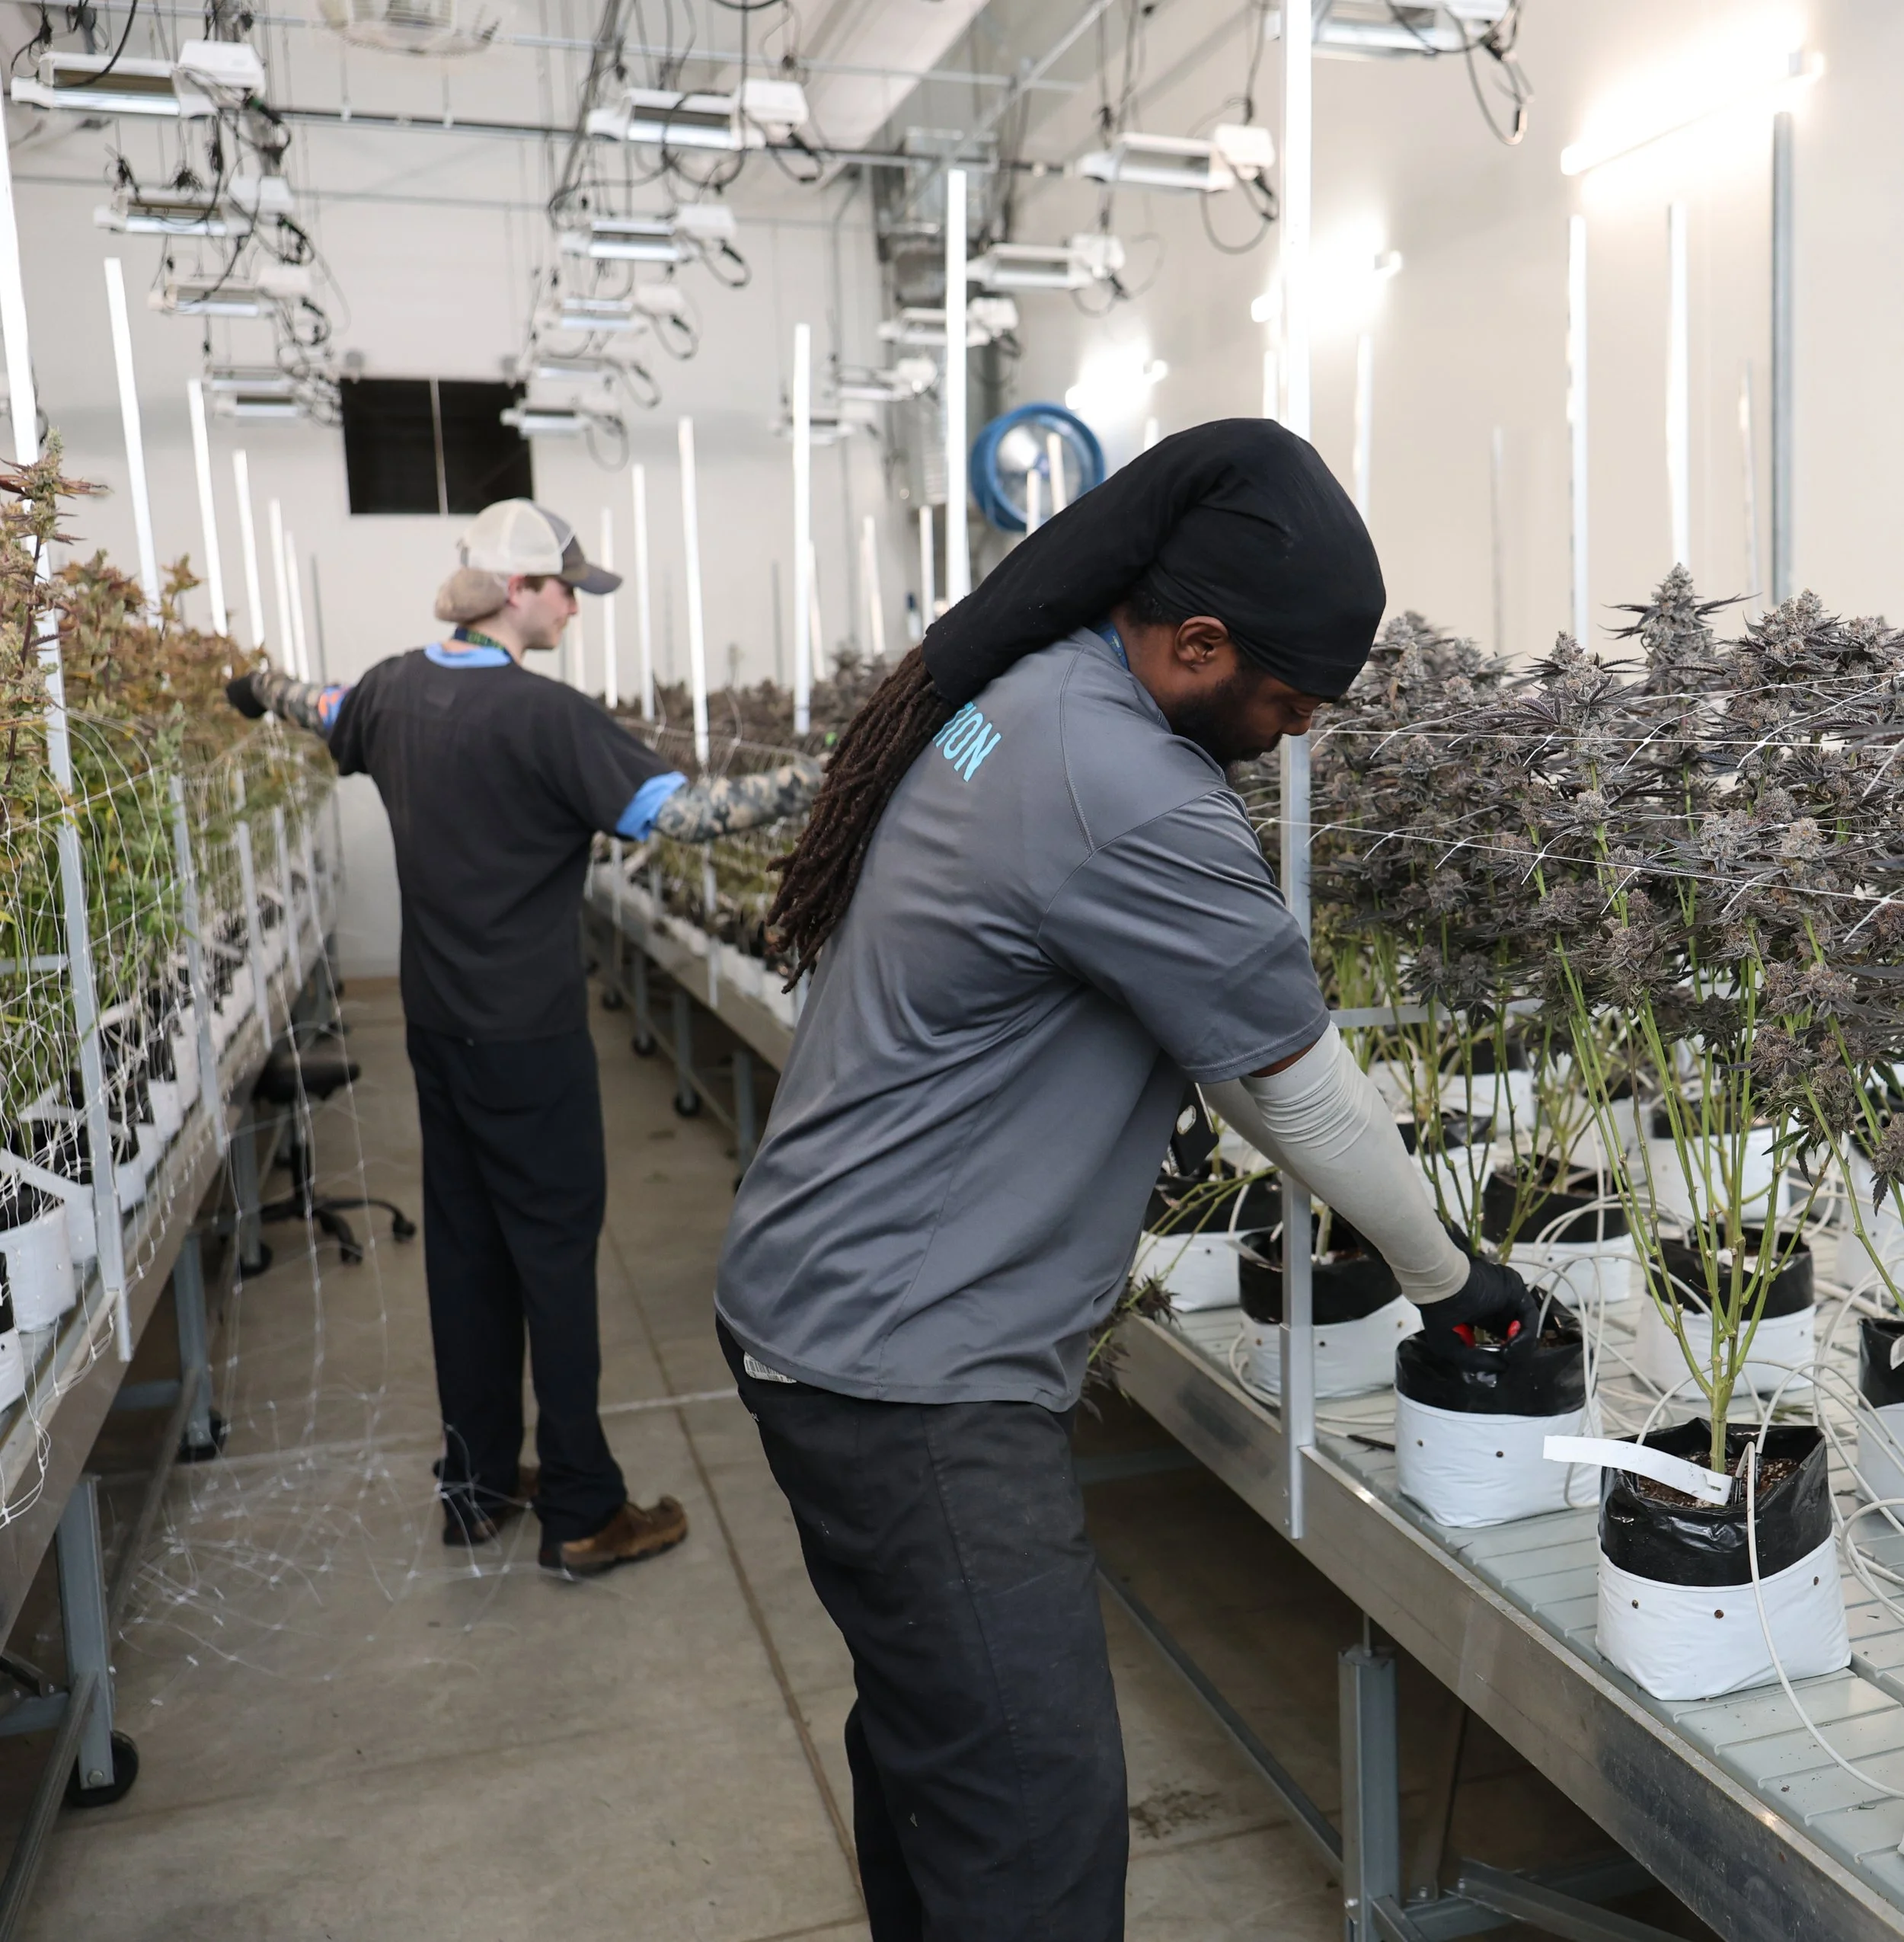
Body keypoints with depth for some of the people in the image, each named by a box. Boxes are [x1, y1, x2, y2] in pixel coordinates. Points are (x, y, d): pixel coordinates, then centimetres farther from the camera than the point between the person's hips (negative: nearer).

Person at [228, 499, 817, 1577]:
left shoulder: (397, 687, 4)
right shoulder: (543, 714, -20)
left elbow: (327, 712, 27)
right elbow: (680, 811, -27)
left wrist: (264, 687, 49)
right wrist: (825, 781, -25)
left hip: (438, 1023, 8)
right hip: (528, 1036, -8)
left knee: (466, 1245, 15)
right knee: (557, 1254, 0)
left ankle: (477, 1481, 28)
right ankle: (584, 1514, 10)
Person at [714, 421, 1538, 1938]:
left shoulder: (1006, 698, 6)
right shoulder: (1127, 802, -24)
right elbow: (1297, 1084, -13)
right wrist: (1448, 1276, 3)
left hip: (831, 1307, 10)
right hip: (914, 1376, -10)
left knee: (932, 1724, 24)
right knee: (1039, 1815, -2)